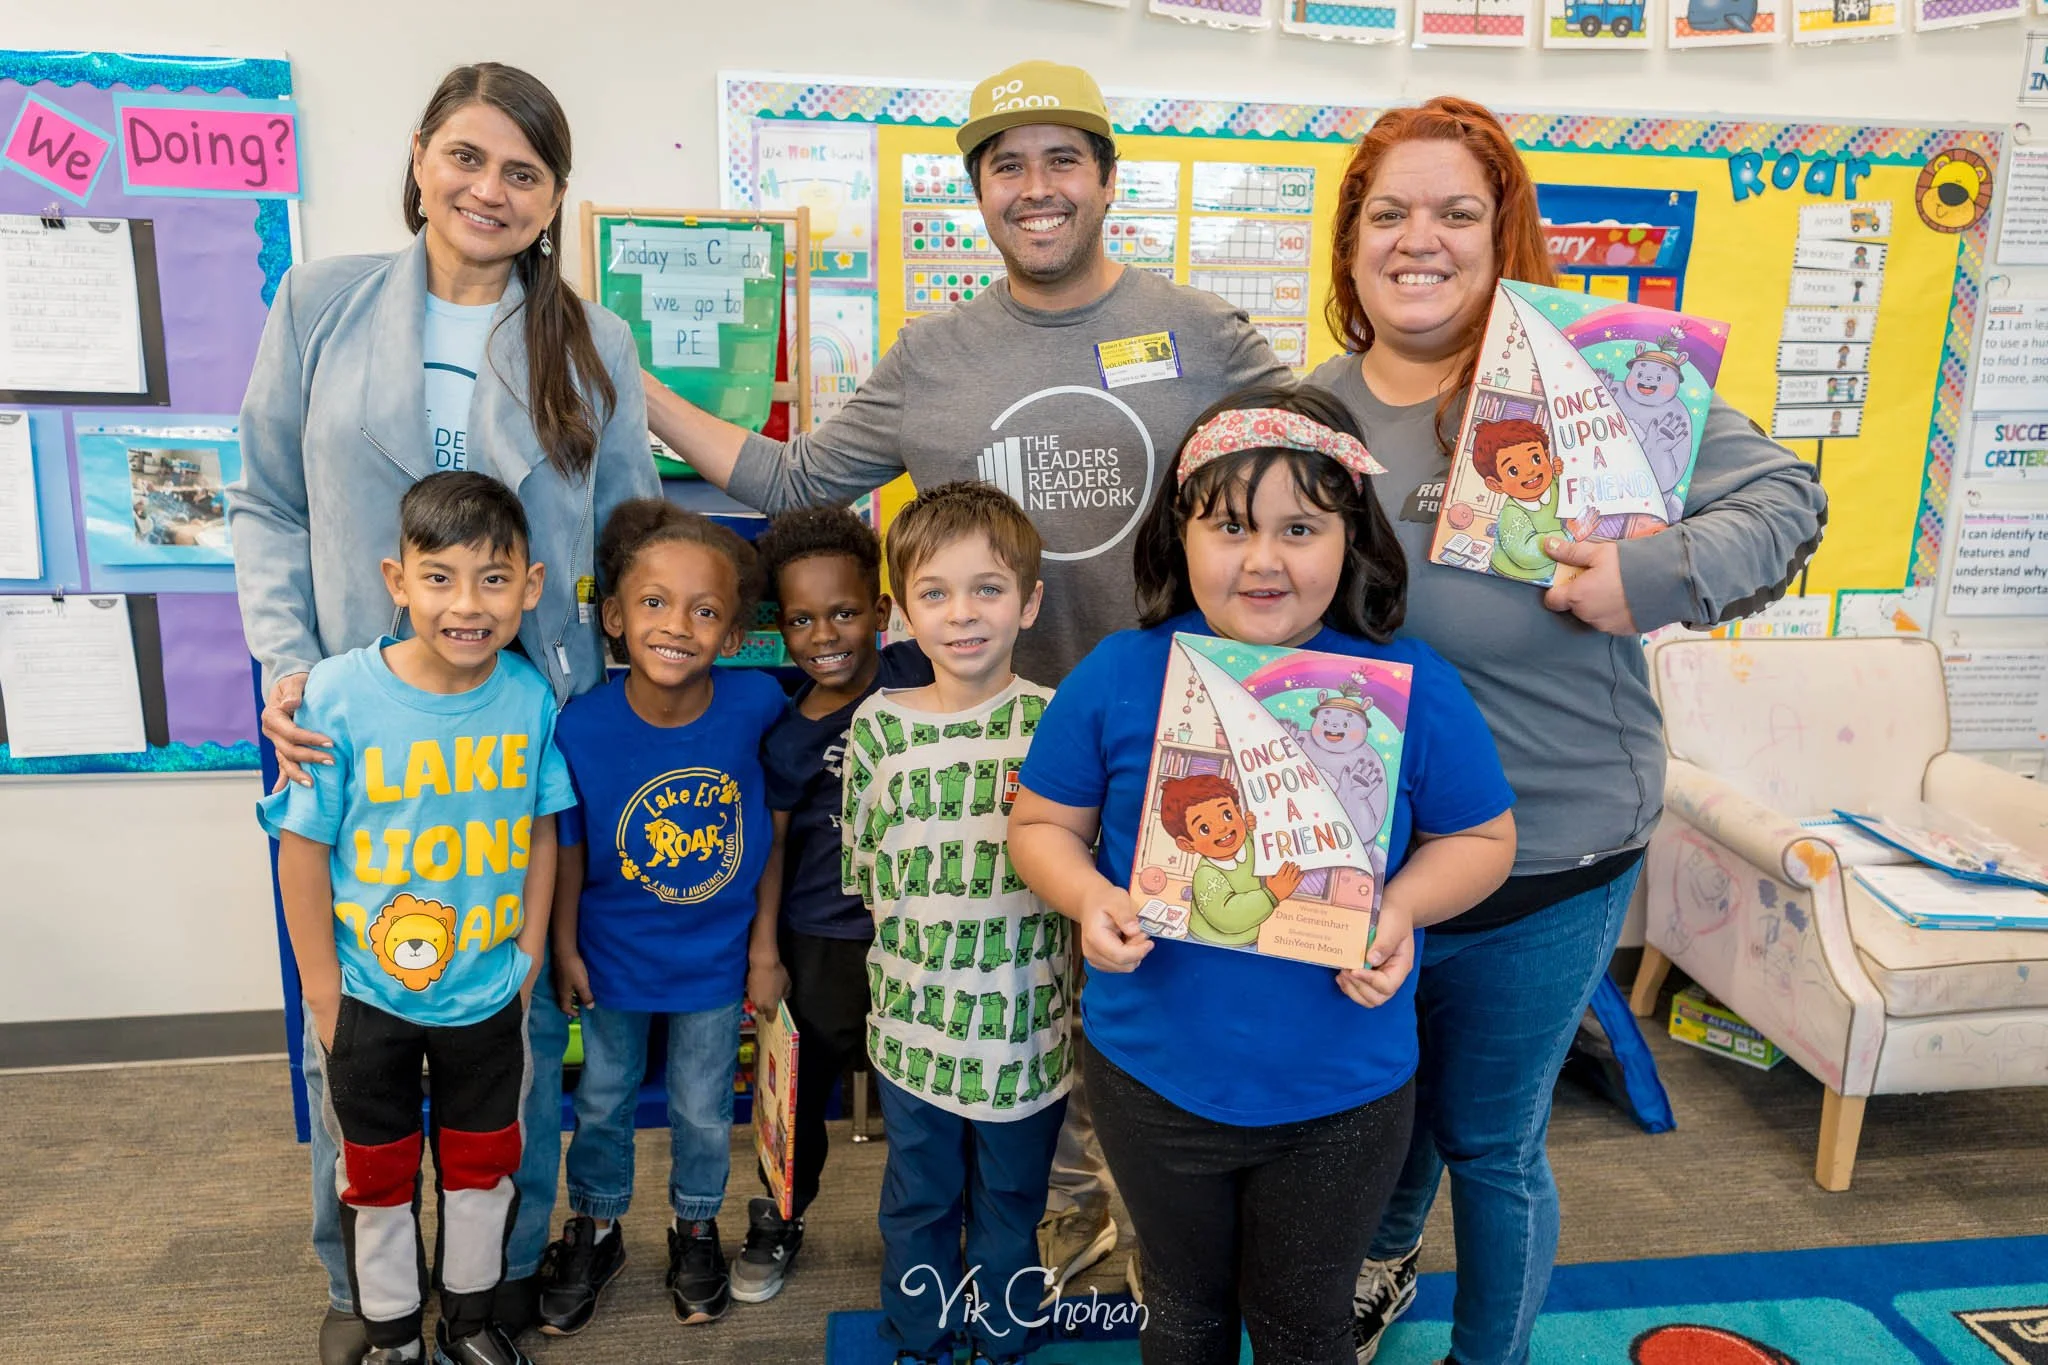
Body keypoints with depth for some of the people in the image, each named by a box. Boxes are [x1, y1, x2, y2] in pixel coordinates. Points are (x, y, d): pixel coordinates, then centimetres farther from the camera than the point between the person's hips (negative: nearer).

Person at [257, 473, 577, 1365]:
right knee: (379, 1174, 19)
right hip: (370, 996, -2)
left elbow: (539, 832, -1)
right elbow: (303, 847, -13)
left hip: (489, 994, 2)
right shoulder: (338, 695, -21)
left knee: (481, 1163, 20)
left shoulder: (530, 696, -13)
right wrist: (320, 983, -9)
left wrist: (529, 951, 1)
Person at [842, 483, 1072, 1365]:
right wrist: (921, 927, -5)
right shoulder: (879, 725, -5)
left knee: (1010, 1202, 20)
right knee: (918, 1201, 21)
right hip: (916, 1019, 1)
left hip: (1026, 1021, -1)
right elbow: (862, 866, 2)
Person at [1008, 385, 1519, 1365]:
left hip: (1341, 1092, 0)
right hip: (1154, 1074, 1)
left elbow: (1480, 838, 0)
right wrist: (1091, 898, -22)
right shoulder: (1118, 676, -11)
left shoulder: (1413, 687, -12)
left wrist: (1403, 905, -20)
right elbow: (1042, 825, -1)